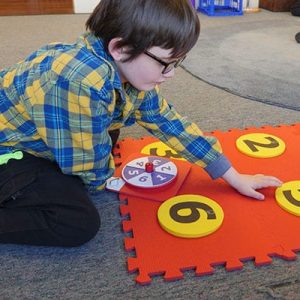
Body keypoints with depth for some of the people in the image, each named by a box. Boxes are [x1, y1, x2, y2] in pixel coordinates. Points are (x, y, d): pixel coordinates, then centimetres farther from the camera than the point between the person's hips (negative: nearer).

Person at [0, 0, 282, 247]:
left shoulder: (129, 71, -8)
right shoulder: (84, 84, -36)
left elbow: (168, 121, 0)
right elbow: (89, 172, -25)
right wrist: (104, 179, -1)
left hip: (37, 141, 9)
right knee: (80, 222, -23)